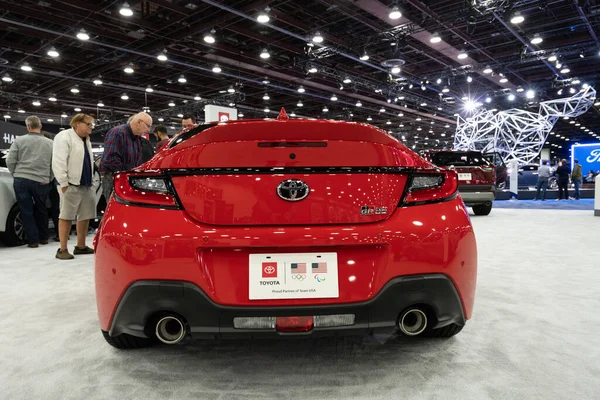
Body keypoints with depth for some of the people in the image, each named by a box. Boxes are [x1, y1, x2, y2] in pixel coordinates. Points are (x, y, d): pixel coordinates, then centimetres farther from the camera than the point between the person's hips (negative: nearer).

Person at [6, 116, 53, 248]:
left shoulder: (19, 140, -1)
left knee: (26, 211, 6)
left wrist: (16, 174, 15)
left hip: (21, 180, -1)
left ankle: (33, 240, 7)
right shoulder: (49, 143, 2)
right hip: (42, 181, 1)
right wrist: (49, 179, 12)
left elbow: (10, 162, -1)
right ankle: (43, 238, 24)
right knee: (41, 210, 17)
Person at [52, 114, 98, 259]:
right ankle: (62, 249, 0)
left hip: (86, 185, 8)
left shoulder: (87, 141, 21)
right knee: (66, 217, -4)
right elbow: (58, 162, -14)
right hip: (71, 184, -8)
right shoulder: (64, 137, -6)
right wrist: (63, 182, -18)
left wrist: (92, 181, 15)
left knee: (85, 216, 7)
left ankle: (81, 246, 16)